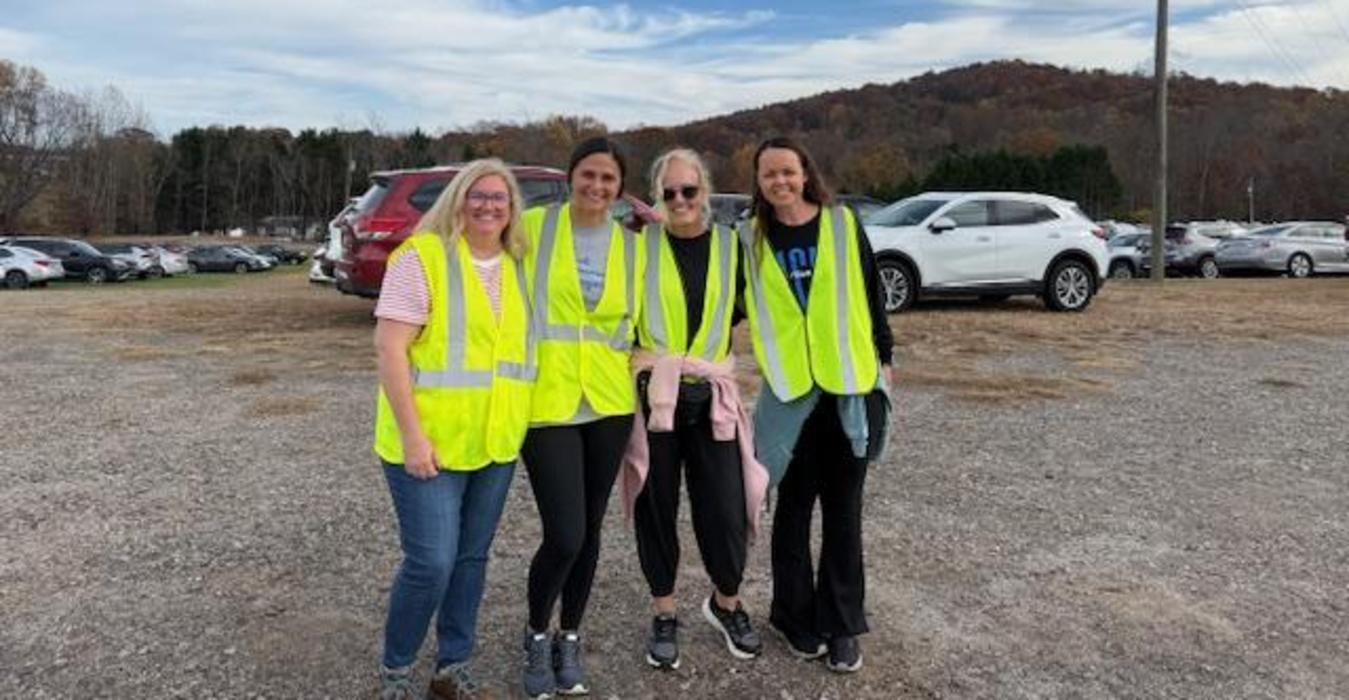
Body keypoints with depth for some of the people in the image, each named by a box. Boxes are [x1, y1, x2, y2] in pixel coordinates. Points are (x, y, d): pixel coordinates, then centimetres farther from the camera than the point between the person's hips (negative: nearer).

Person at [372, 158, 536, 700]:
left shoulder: (517, 267, 9)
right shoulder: (421, 257, -10)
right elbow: (389, 349, -15)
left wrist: (516, 426, 12)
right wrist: (412, 434, -19)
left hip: (495, 443, 6)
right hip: (428, 442, -6)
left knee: (472, 558, 13)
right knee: (432, 563, -4)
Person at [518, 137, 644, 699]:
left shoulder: (631, 245, 7)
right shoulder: (532, 227, -2)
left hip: (609, 403, 4)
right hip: (545, 401, -3)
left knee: (589, 531, 12)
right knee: (564, 536, -8)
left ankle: (569, 640, 33)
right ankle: (537, 636, 22)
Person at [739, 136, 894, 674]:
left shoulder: (842, 225, 1)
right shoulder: (750, 239, 3)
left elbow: (871, 296, 5)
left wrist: (884, 360, 6)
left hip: (851, 388, 0)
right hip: (790, 391, 0)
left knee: (843, 509, 7)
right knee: (794, 506, 9)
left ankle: (841, 625, 20)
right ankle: (796, 617, 24)